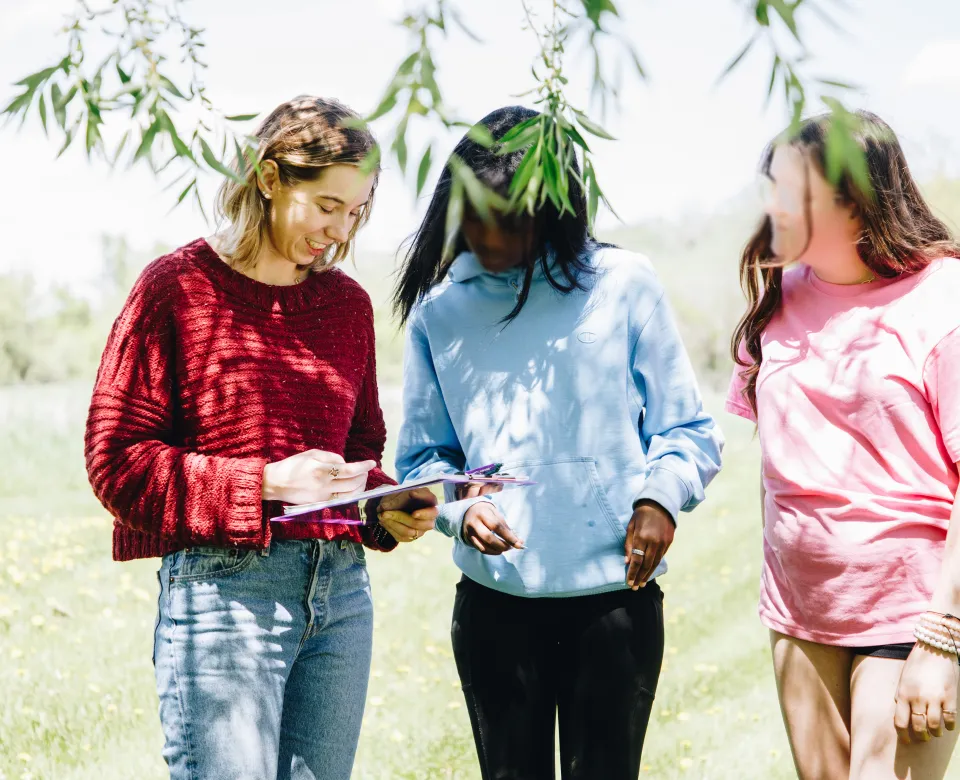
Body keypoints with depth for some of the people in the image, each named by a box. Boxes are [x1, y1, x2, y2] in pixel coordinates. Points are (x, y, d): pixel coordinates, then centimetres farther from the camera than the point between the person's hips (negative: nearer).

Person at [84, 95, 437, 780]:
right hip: (220, 588, -6)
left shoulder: (348, 301, 13)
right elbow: (116, 460, -7)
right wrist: (268, 481, -17)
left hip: (340, 591, 6)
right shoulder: (177, 286, -4)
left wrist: (385, 504, 0)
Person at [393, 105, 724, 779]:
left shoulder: (623, 285, -1)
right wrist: (460, 507, -13)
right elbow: (423, 456, 8)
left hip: (615, 597, -2)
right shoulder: (439, 309, 6)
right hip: (494, 600, 2)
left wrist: (660, 496, -17)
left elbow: (687, 431, 3)